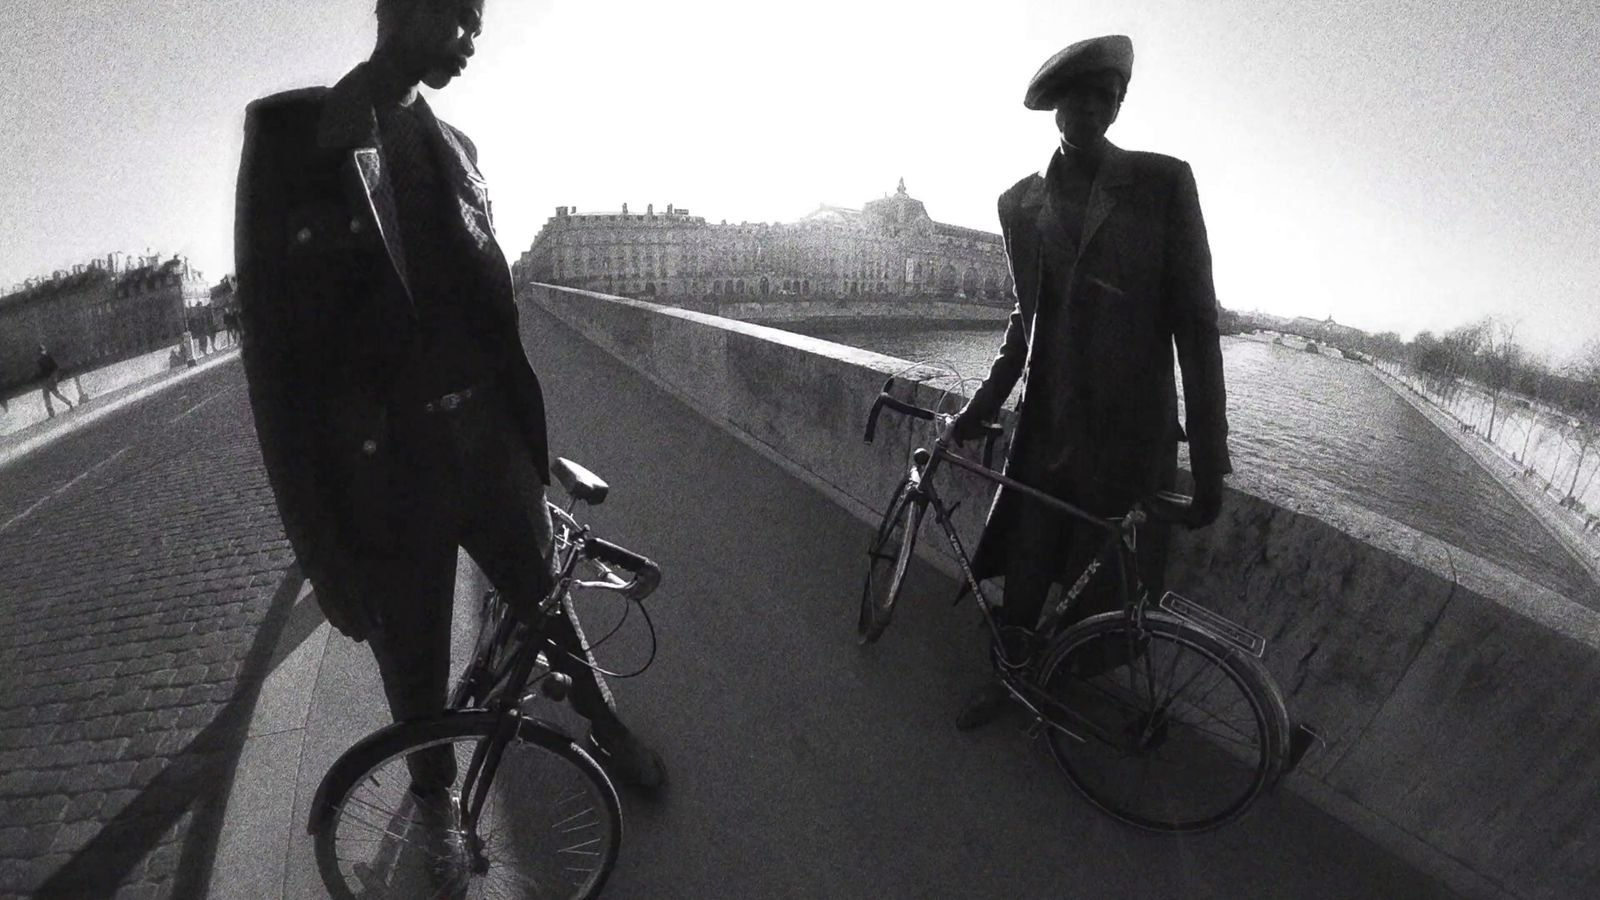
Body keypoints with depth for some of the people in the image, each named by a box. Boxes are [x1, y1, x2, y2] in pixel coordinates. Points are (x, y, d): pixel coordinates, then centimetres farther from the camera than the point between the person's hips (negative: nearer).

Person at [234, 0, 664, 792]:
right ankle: (437, 803, 43)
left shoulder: (455, 148, 9)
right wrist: (320, 545, -12)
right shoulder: (290, 134, -5)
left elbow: (491, 307, 10)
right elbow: (273, 346, -9)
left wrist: (532, 447, 10)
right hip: (386, 473, -3)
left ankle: (606, 730, 44)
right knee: (417, 683, 13)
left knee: (547, 607, 18)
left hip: (490, 448, 4)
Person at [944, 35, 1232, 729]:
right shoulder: (1020, 203, 5)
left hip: (1130, 433, -2)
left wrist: (1209, 461, -8)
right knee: (1024, 568, 10)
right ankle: (1005, 678, 35)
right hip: (1046, 425, 2)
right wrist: (977, 411, 10)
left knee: (1104, 582, 10)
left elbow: (1195, 321, -5)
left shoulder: (1163, 182, -4)